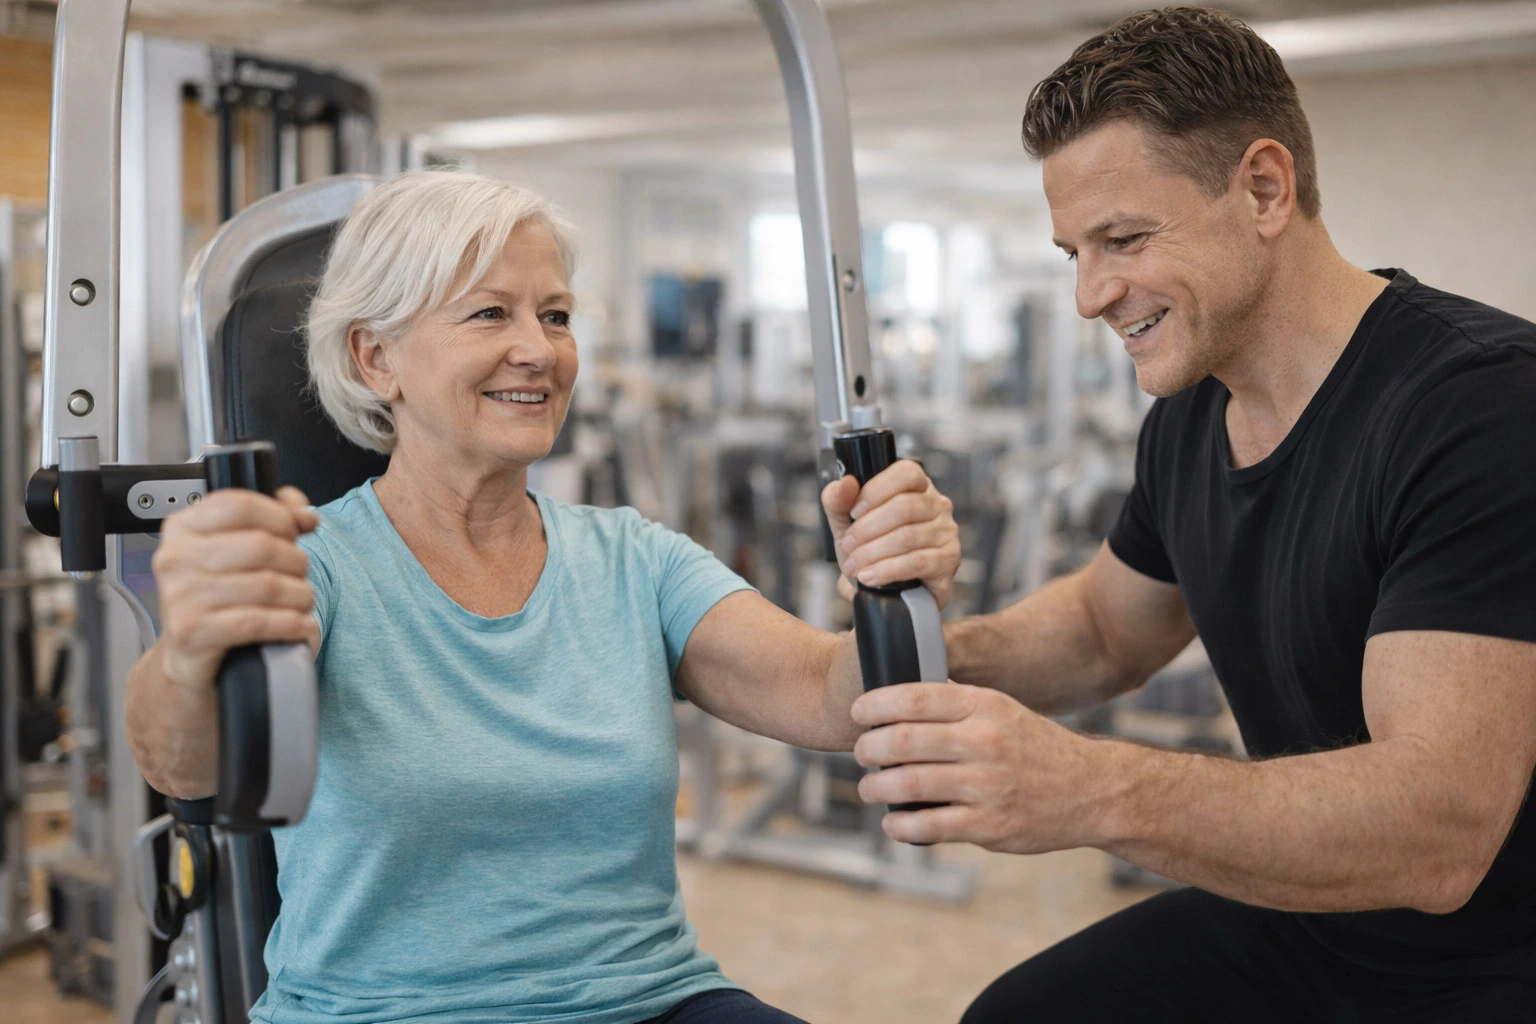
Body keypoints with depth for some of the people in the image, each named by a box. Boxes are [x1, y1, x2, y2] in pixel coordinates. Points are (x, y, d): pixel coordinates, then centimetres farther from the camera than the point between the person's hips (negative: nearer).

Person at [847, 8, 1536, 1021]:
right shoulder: (1188, 416, 1)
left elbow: (1442, 828, -33)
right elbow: (1106, 631, 17)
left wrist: (1090, 789, -45)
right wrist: (936, 650, -4)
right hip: (1297, 926, 8)